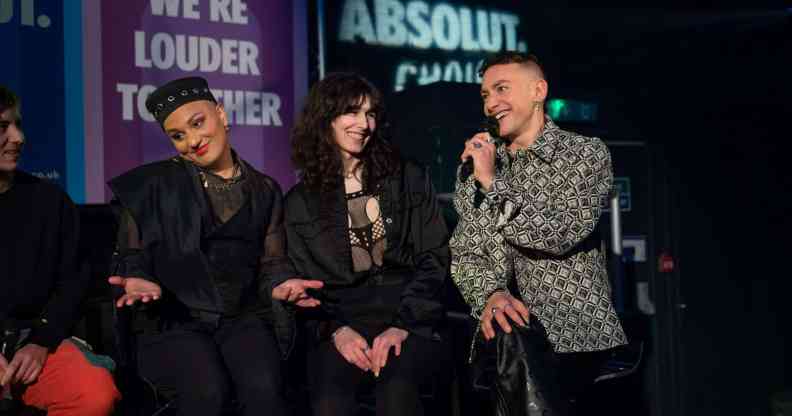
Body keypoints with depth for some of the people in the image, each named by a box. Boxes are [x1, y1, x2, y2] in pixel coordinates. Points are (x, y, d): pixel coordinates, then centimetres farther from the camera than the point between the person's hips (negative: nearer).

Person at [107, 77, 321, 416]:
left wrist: (282, 285, -11)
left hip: (244, 315, 2)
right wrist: (140, 282, -18)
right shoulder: (151, 185, 5)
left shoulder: (264, 191, 13)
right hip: (174, 318, -2)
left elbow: (271, 263, 12)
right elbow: (133, 260, 5)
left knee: (264, 387, -29)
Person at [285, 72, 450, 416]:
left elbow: (435, 258, 4)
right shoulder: (300, 201, 11)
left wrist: (403, 324, -10)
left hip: (409, 316, 0)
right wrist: (336, 330, -11)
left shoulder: (409, 179, 10)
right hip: (340, 321, 0)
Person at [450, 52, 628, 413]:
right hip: (504, 340, 4)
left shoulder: (587, 153, -1)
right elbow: (463, 254, 5)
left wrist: (493, 182, -12)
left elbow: (561, 235, -15)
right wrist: (489, 296, -16)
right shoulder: (479, 165, 13)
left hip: (577, 340, -3)